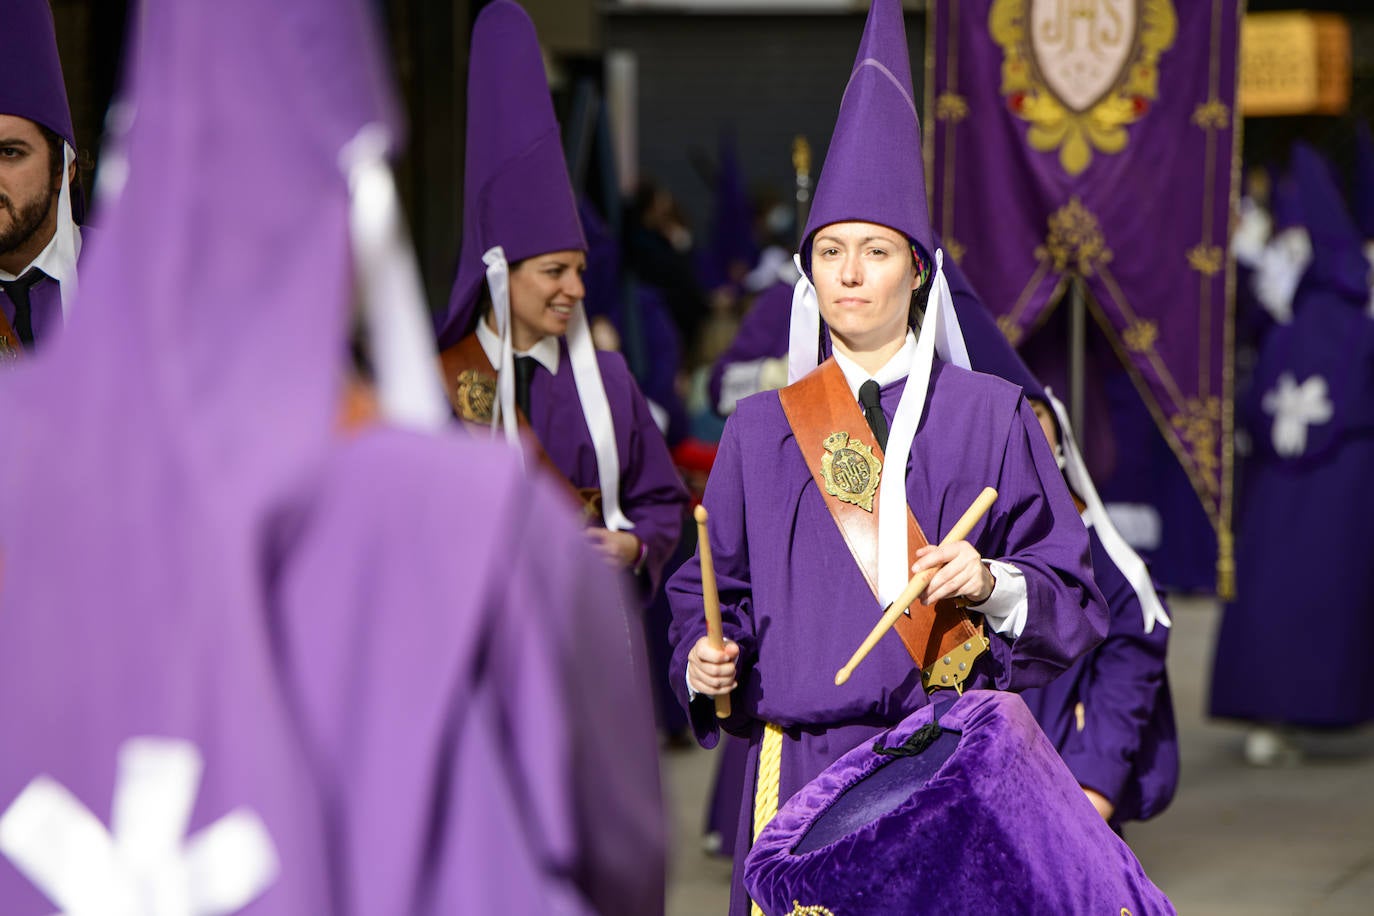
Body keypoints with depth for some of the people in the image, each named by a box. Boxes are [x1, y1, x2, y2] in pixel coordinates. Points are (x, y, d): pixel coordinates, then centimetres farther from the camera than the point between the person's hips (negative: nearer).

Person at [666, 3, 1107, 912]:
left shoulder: (991, 416, 4)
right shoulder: (763, 430, 10)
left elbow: (1071, 591, 3)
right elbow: (713, 589, 11)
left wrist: (995, 587, -16)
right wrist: (705, 660, -8)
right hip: (803, 763, 1)